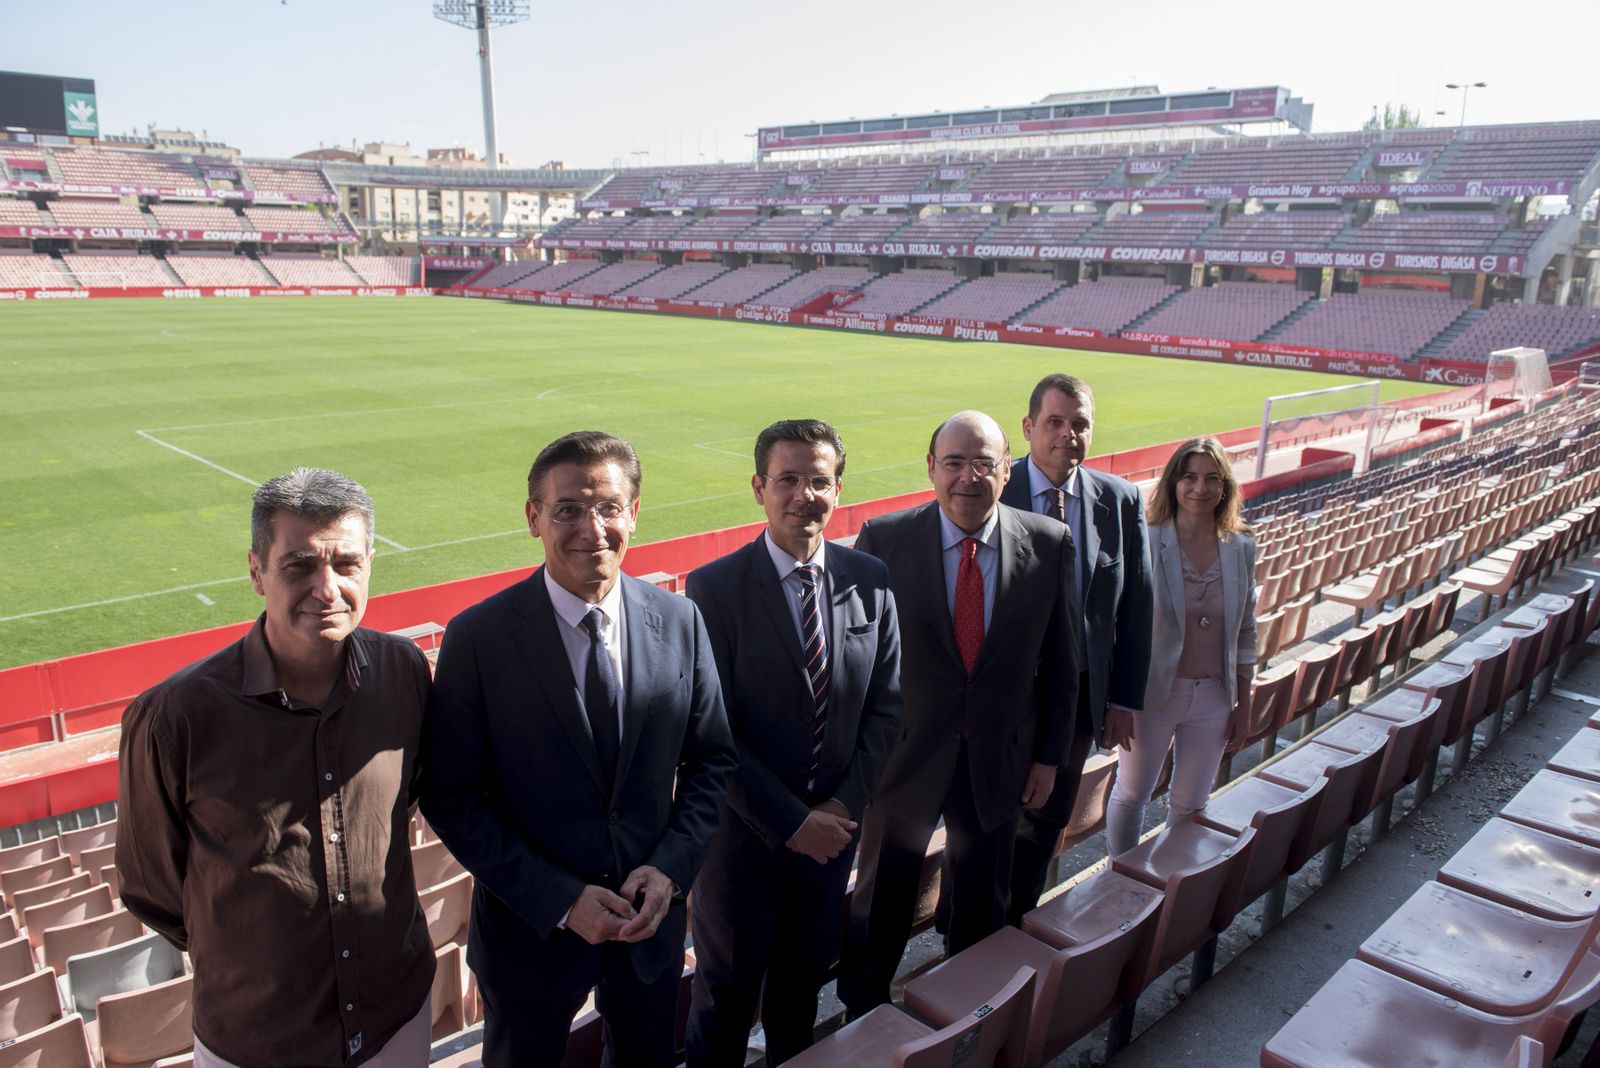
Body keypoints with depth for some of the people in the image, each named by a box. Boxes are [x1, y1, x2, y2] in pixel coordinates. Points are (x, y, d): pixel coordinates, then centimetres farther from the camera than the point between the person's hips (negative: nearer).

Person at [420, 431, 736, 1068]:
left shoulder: (679, 621, -8)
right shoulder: (478, 637, -17)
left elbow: (711, 757, 1)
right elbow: (450, 797, -13)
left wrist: (671, 868, -12)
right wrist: (560, 899, -17)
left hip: (653, 912, 3)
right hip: (530, 922, -2)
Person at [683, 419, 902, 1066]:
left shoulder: (871, 580, -5)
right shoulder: (715, 588, -17)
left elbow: (885, 705, 1)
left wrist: (844, 804, -8)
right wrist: (790, 822, -16)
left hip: (833, 825, 4)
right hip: (745, 830, -4)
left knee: (804, 977, 25)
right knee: (728, 990, 16)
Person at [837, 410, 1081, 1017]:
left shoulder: (1050, 544, -8)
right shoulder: (884, 541, -14)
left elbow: (1060, 659, 0)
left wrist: (1050, 755, 2)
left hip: (1000, 761, 2)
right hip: (904, 755, -1)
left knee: (982, 909, 22)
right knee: (881, 901, 18)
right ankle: (862, 1018, 44)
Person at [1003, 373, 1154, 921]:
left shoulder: (1121, 501, -4)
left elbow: (1136, 606, 1)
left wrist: (1125, 699, -1)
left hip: (1080, 695, 3)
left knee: (1045, 821, 20)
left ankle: (1015, 929, 42)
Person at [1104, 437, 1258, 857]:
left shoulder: (1241, 549, -2)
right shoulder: (1148, 544, -15)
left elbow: (1245, 633, 6)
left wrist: (1243, 704, 8)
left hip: (1214, 698, 4)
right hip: (1155, 692, -3)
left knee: (1191, 804, 18)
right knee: (1131, 794, 13)